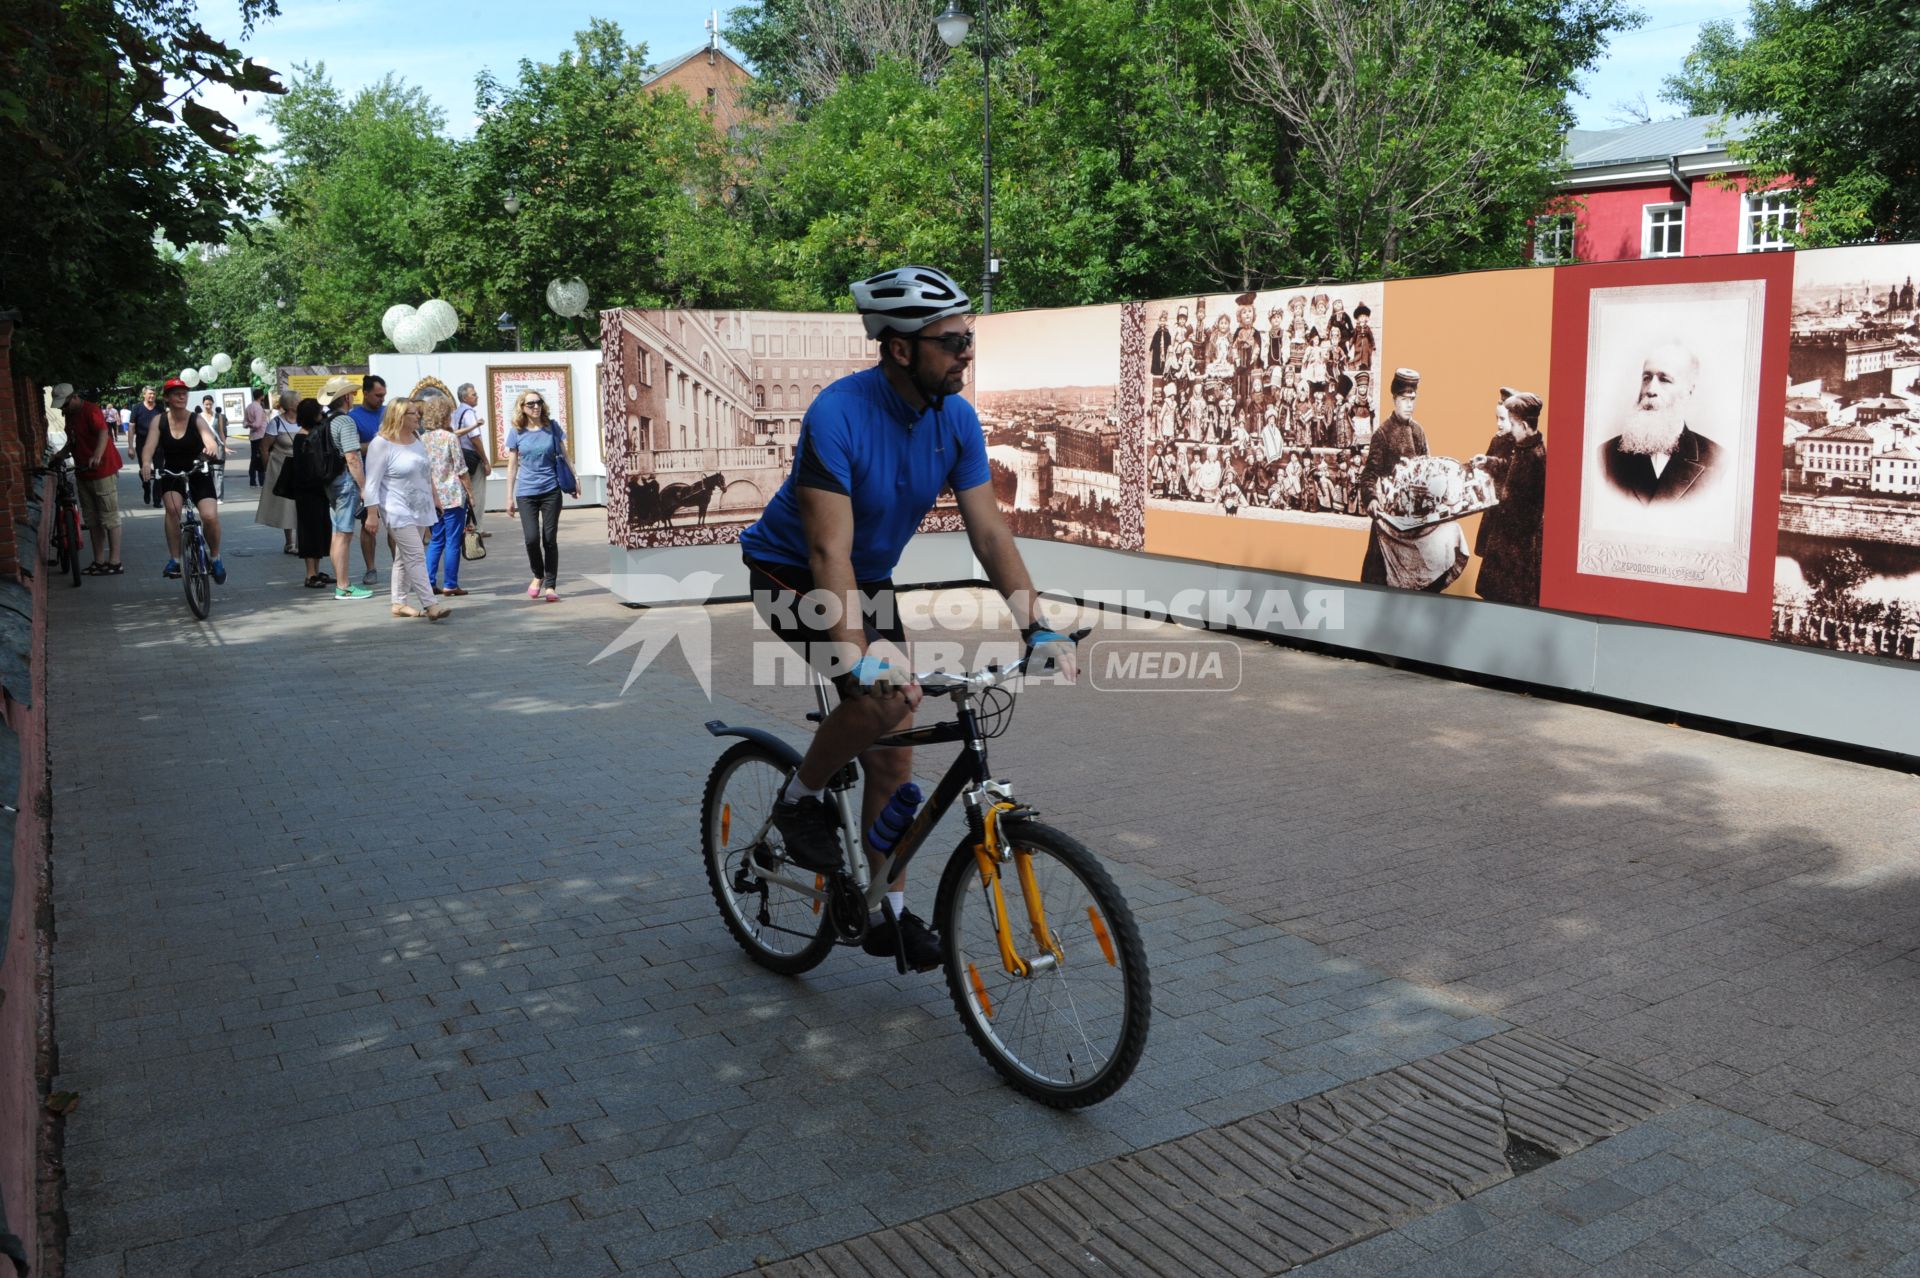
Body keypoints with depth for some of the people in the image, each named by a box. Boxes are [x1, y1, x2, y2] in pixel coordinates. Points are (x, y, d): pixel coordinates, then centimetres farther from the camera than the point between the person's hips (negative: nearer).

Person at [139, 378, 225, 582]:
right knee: (172, 508, -28)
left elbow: (209, 438, -28)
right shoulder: (160, 421, -5)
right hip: (171, 475, 1)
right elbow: (149, 446, -16)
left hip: (198, 475, -1)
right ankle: (174, 560, -17)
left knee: (210, 517, -19)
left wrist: (212, 449, -53)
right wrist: (146, 463, -38)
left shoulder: (196, 419, -10)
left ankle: (215, 558, 8)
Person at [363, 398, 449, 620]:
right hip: (398, 511, -7)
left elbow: (426, 471, 23)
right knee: (416, 556, -13)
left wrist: (434, 496, 23)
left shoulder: (416, 438, 11)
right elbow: (372, 483, -13)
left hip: (420, 508, 7)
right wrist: (372, 513, -16)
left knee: (404, 557, 11)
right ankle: (430, 605, -16)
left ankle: (399, 603, 17)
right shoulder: (381, 444, -12)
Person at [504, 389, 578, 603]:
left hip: (551, 490, 1)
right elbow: (512, 466, 6)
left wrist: (573, 481, 10)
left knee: (550, 538, 0)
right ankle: (538, 576, 16)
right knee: (532, 538, -11)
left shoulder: (552, 427, 2)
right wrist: (509, 497, 6)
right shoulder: (516, 432, 1)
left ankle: (551, 585, 9)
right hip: (526, 492, 0)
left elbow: (563, 455, 13)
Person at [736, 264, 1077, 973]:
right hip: (791, 575, -6)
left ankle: (890, 913, 17)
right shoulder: (837, 416, -30)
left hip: (870, 582, 6)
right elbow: (829, 552, -36)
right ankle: (802, 799, -3)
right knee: (884, 698, -31)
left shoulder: (956, 418, -11)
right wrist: (861, 658, -46)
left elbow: (990, 532, -10)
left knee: (894, 757, 4)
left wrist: (1038, 628, -19)